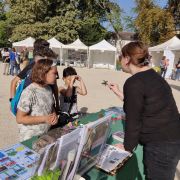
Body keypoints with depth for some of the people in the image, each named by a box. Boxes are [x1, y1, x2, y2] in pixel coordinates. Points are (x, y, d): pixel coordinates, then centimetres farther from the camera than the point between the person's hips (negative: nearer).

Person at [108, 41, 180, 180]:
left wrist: (127, 147, -1)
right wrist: (118, 93, 25)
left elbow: (133, 120, -15)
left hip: (161, 145, -9)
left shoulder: (134, 82, -18)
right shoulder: (153, 76, 11)